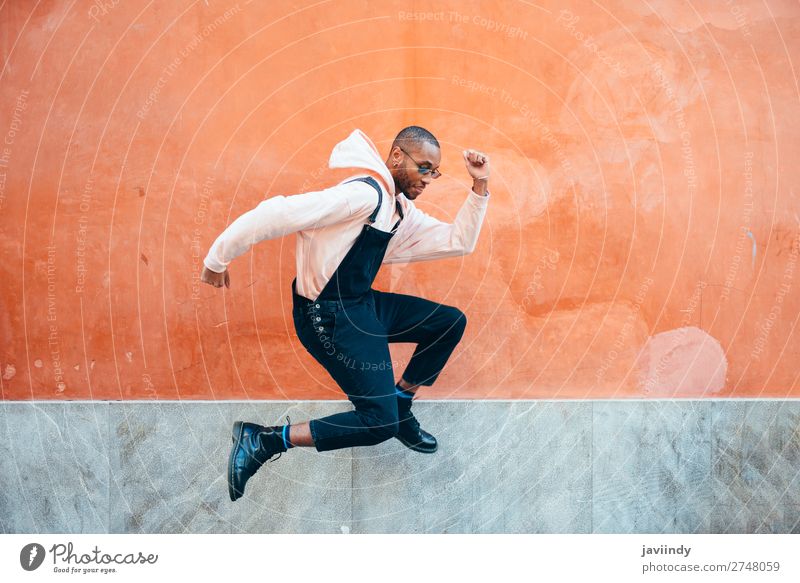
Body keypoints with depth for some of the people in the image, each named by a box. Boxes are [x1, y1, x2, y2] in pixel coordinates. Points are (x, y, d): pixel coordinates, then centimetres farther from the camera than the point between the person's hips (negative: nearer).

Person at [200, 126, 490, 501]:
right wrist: (218, 257, -22)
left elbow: (458, 242, 12)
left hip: (362, 303, 10)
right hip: (330, 316, -10)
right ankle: (263, 441, -8)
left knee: (451, 322, 10)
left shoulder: (403, 213, 11)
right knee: (379, 423, -12)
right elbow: (279, 214, -26)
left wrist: (480, 187, 2)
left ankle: (400, 408, 20)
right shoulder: (365, 193, -20)